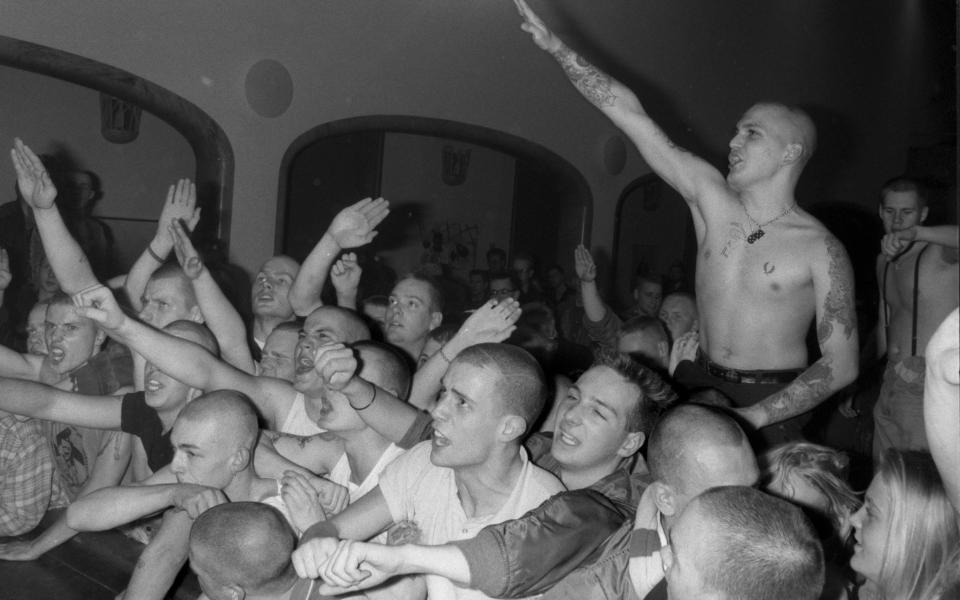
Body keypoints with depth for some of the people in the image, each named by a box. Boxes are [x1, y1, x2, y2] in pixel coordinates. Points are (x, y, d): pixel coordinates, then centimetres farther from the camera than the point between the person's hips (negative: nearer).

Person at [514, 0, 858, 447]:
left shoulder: (821, 250, -10)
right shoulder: (711, 197, -1)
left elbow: (841, 365, -10)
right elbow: (632, 116, -6)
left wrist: (754, 416, -20)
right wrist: (554, 45, -9)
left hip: (775, 404, -3)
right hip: (702, 385, 3)